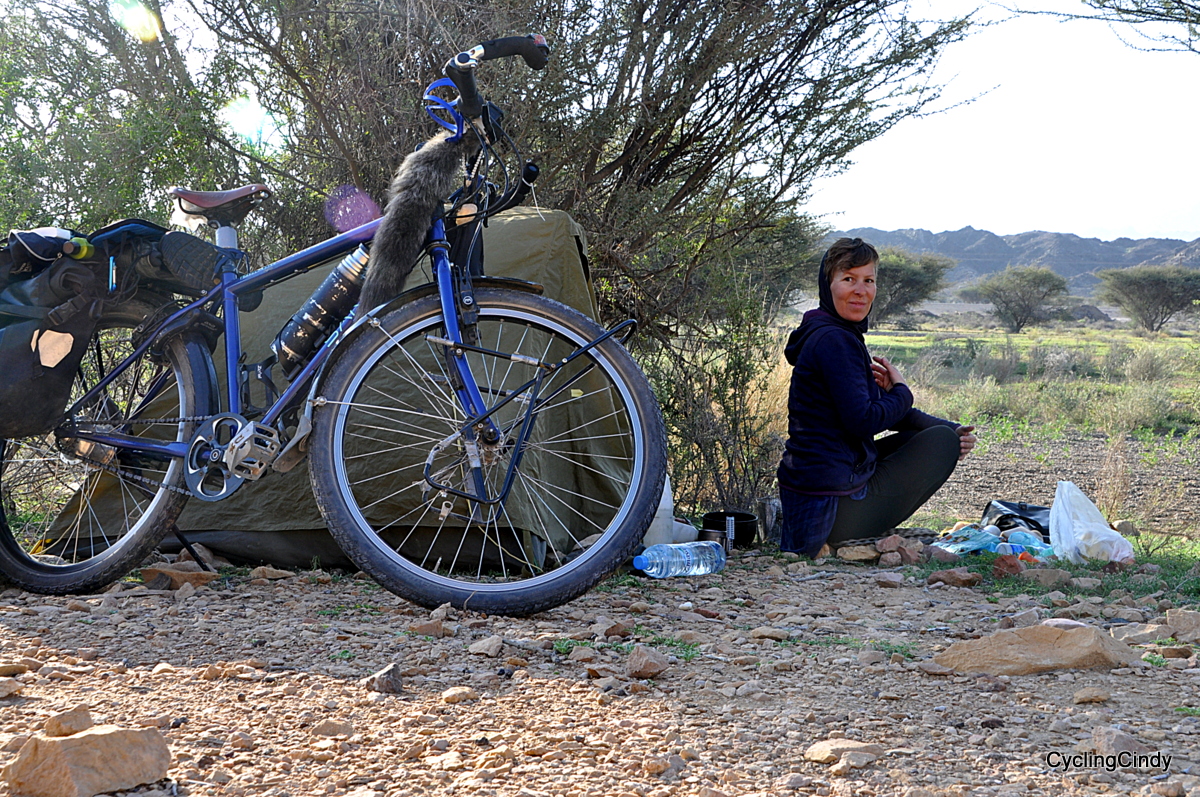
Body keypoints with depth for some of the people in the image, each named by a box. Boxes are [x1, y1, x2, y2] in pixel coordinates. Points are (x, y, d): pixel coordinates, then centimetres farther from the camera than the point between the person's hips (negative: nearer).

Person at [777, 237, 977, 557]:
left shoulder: (842, 337, 16)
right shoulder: (834, 341, -16)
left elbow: (888, 411, 18)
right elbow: (862, 421, -23)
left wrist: (953, 431, 6)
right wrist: (901, 392, -5)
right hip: (833, 504, -9)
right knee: (942, 441, 3)